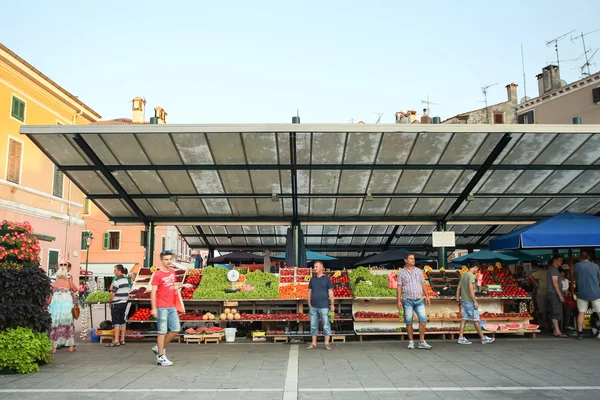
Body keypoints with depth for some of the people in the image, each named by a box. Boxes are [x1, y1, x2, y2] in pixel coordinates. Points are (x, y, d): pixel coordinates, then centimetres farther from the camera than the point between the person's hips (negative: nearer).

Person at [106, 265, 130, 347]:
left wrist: (110, 302, -1)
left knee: (116, 322, -5)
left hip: (117, 304, -8)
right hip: (124, 302, 8)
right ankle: (122, 340, 14)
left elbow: (113, 293, -13)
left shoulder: (117, 281, -15)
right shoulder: (126, 280, 10)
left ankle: (116, 341, -5)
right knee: (122, 321, 11)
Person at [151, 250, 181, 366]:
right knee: (162, 332, -1)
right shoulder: (157, 275, -10)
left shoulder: (172, 272, 11)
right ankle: (161, 357, 9)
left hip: (172, 307, 7)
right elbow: (153, 292, -12)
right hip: (162, 308, -7)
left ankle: (159, 348, 24)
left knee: (176, 330, 7)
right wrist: (154, 309, -17)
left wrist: (176, 286, 8)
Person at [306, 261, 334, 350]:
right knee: (313, 326, 8)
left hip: (324, 306, -4)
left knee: (326, 325, -1)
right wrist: (309, 304, 9)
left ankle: (327, 343, 7)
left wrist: (332, 304, -5)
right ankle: (313, 343, 15)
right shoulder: (312, 279, 11)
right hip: (313, 307, 4)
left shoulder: (326, 279, 1)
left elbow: (330, 292, -1)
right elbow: (310, 292, 14)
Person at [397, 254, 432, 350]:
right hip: (408, 301, -3)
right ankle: (411, 342, 12)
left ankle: (421, 342, 4)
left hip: (419, 300, 3)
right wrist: (399, 301, -6)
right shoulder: (402, 273, 1)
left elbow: (423, 284, 13)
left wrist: (427, 296, 6)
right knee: (409, 322, 1)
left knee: (423, 320, -5)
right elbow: (399, 288, 0)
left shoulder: (419, 271, 10)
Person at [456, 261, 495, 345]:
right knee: (475, 320, 0)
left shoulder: (463, 275, 12)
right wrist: (475, 301, -17)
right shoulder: (471, 276, -14)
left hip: (463, 301, 8)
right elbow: (471, 289, -21)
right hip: (470, 301, -8)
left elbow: (459, 288, 15)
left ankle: (461, 338, 6)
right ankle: (483, 338, 8)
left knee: (464, 319, 8)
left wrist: (458, 300, 19)